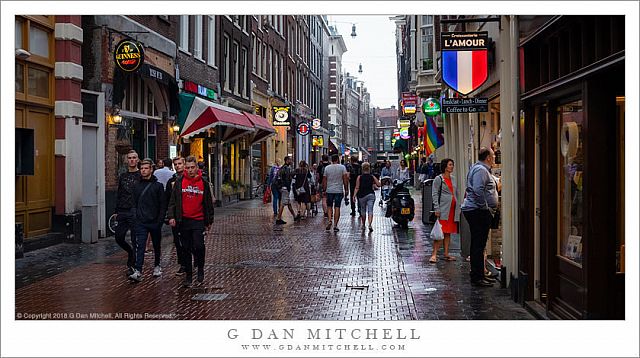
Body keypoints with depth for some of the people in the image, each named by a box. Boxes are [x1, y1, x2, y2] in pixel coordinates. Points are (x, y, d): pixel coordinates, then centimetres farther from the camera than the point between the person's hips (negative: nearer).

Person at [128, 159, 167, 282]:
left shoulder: (158, 185, -2)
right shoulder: (137, 185, 7)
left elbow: (163, 205, -3)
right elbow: (134, 203, 12)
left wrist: (160, 221, -11)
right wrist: (135, 219, 4)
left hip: (154, 222, -1)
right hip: (141, 222, 1)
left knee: (156, 245, 14)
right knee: (140, 246, -9)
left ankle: (157, 266, 34)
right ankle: (138, 272, -15)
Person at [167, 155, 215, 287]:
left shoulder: (204, 183, 5)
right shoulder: (179, 181, 3)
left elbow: (209, 204, 10)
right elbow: (173, 201, 4)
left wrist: (209, 221, 11)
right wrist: (171, 216, -7)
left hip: (198, 221, -1)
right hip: (183, 221, 1)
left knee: (198, 246, -13)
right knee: (186, 249, 6)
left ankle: (200, 268, 13)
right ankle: (188, 276, 17)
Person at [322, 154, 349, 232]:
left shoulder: (327, 168, 2)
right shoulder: (342, 167, -2)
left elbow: (324, 180, 3)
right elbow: (345, 179, -5)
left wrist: (324, 190, 11)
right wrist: (346, 190, 1)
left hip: (329, 190, 1)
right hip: (339, 190, -1)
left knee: (329, 206, 15)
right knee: (337, 208, 2)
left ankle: (329, 221, -4)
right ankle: (335, 225, 0)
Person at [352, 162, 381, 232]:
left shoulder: (359, 177, -3)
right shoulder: (372, 177, 1)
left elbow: (357, 188, -8)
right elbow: (379, 185, 3)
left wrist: (354, 195, -6)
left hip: (362, 195, 0)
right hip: (371, 195, 0)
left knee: (363, 210, 15)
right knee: (370, 210, -4)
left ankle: (363, 225, 25)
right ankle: (370, 224, -22)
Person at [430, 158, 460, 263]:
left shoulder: (453, 179, 17)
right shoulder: (438, 179, -3)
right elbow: (434, 194, -7)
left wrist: (458, 207, 15)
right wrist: (437, 208, -15)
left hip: (453, 209, 7)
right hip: (443, 209, -6)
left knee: (448, 232, 9)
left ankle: (446, 254, 14)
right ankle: (434, 254, -11)